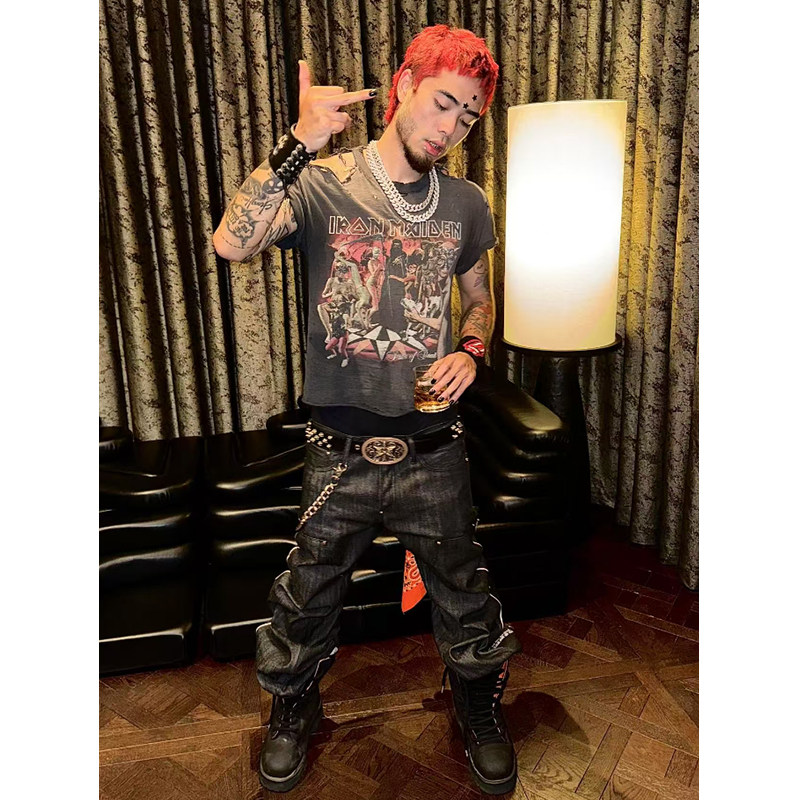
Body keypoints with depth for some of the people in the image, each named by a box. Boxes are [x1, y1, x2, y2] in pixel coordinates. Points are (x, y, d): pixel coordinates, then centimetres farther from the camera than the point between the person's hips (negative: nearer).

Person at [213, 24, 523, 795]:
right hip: (340, 452, -1)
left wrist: (470, 351, -4)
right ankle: (293, 710, 49)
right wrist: (300, 143, -31)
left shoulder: (465, 204, 2)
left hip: (433, 450, 2)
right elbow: (232, 243, -26)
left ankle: (479, 709, 49)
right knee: (307, 599, 19)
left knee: (464, 598, 19)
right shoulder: (320, 185, -9)